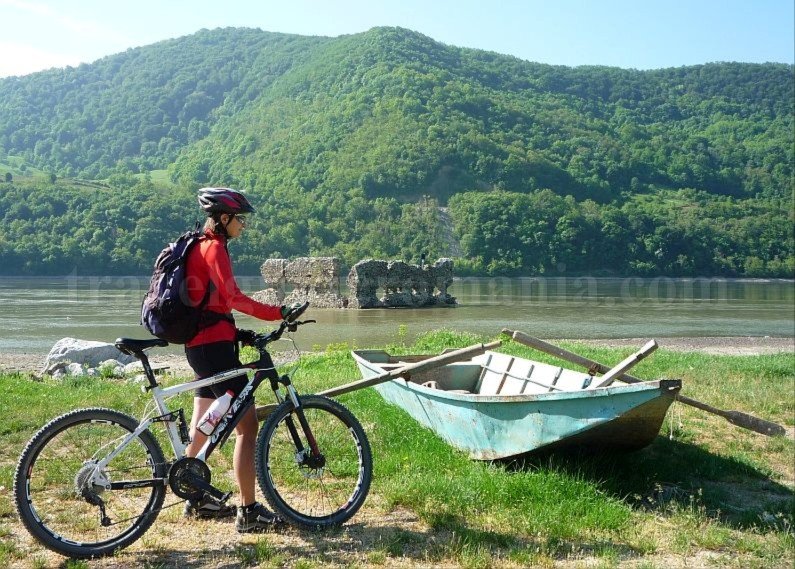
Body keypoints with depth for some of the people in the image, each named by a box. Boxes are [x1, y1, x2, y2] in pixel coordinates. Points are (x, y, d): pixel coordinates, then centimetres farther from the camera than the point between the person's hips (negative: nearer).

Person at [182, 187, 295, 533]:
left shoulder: (199, 247, 18)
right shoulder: (214, 248, -12)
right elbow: (233, 298, -23)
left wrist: (235, 331, 19)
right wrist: (276, 313, -21)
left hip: (199, 345, 11)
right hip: (214, 345, -11)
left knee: (203, 424, 19)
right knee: (247, 424, -10)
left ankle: (195, 498, 30)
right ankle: (248, 512, -8)